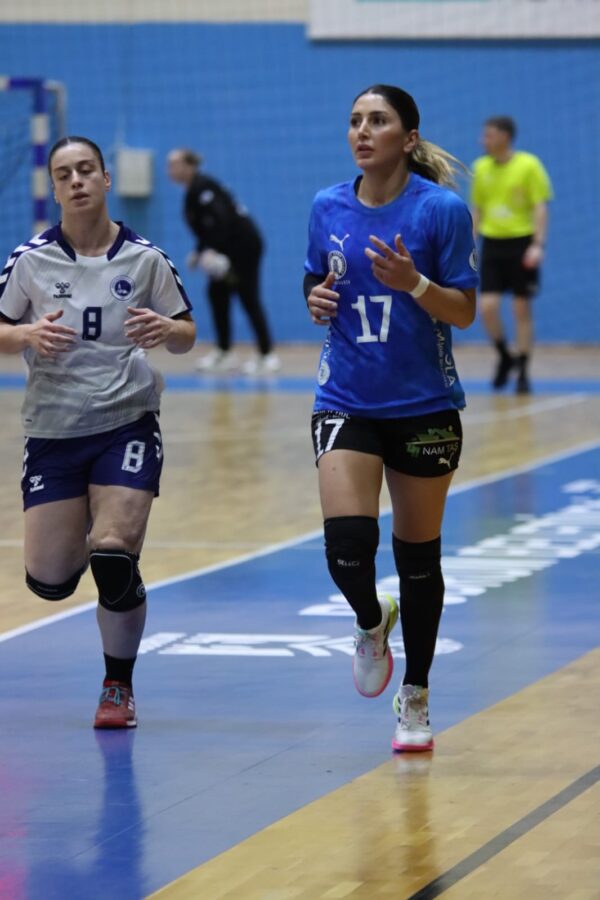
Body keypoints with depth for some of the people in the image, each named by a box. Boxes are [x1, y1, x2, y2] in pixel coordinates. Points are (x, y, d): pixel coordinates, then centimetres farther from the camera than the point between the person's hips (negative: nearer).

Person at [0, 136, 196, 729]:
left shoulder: (145, 258, 0)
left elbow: (186, 335, 8)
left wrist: (165, 331, -15)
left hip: (127, 426, -1)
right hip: (51, 430, 1)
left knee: (115, 561, -16)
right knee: (48, 580, 0)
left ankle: (118, 686, 6)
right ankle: (79, 542, 40)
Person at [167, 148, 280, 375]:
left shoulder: (202, 188, -17)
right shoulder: (192, 191, 13)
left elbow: (220, 219, -26)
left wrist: (213, 250, -30)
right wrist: (200, 252, 11)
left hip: (244, 244, -10)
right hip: (231, 247, 10)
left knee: (248, 297, -8)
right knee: (217, 293, 8)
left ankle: (267, 356, -5)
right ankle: (224, 353, 12)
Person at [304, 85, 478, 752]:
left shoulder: (442, 209, -9)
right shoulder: (328, 208, 2)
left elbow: (464, 311, -7)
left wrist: (414, 283, -25)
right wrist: (317, 301, -7)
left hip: (424, 407, -2)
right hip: (346, 402, 2)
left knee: (418, 557, 7)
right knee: (347, 544, -16)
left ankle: (415, 698, 25)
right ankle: (370, 622, 20)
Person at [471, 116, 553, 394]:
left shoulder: (528, 165, -6)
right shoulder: (481, 168, 7)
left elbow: (540, 207, -8)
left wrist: (538, 244, -17)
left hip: (521, 243, -4)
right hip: (492, 243, 4)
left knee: (521, 309, 1)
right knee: (487, 306, -7)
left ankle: (522, 373, 9)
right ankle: (505, 358, 17)